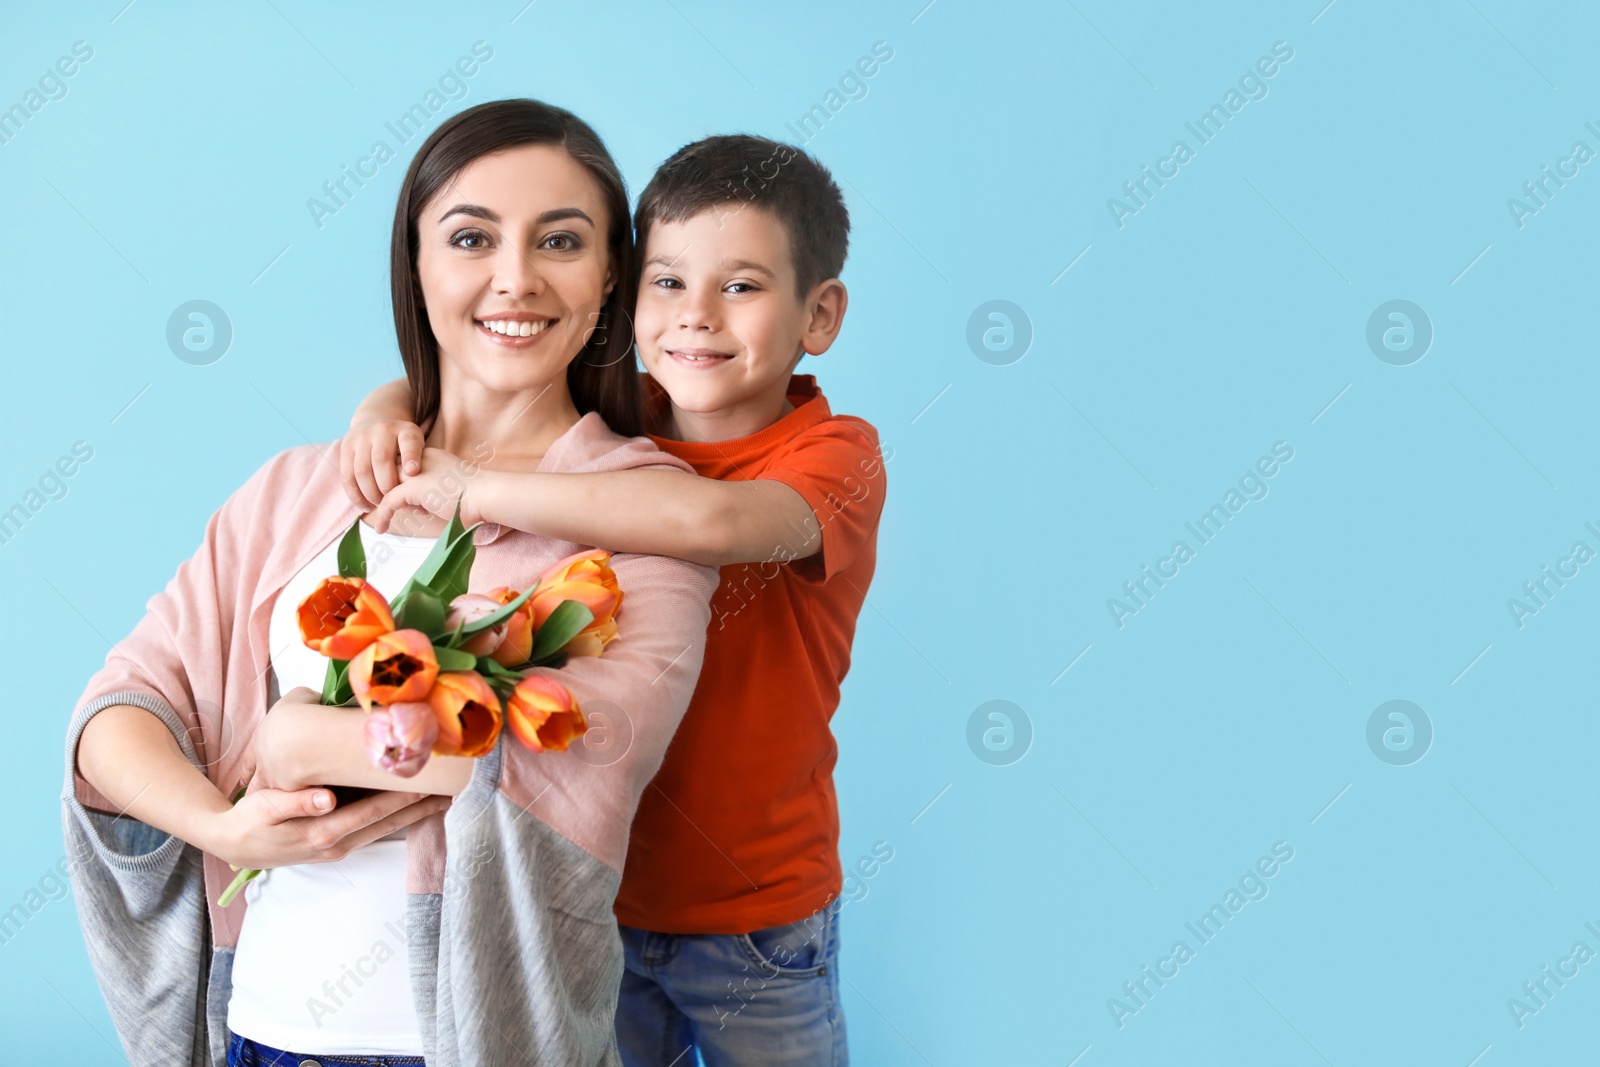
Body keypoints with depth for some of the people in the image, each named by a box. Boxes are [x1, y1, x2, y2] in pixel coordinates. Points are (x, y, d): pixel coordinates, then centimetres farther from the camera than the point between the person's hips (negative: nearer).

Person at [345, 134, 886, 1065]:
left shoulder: (836, 456, -17)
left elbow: (714, 520, -39)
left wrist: (477, 489, -34)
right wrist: (387, 409, -13)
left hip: (757, 922, -4)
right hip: (596, 897, 4)